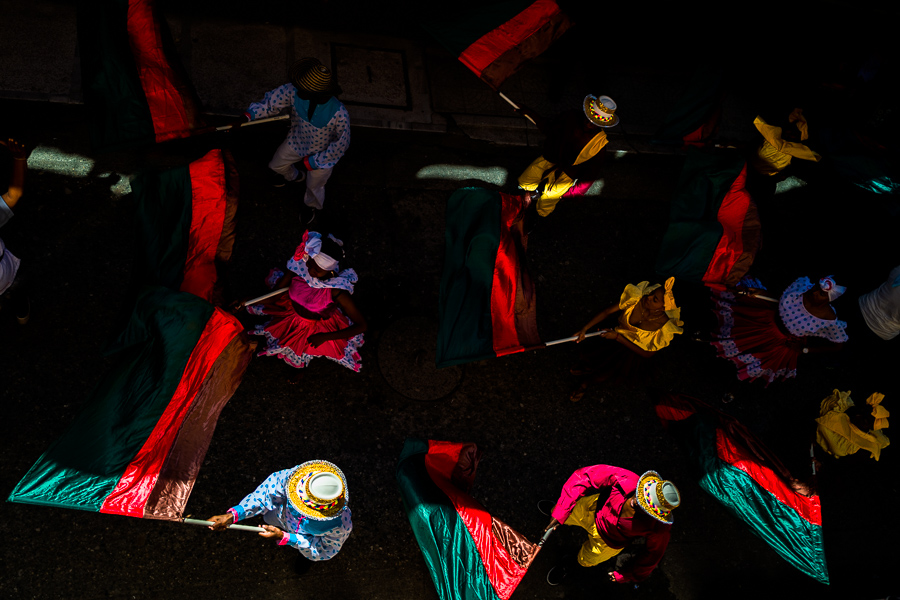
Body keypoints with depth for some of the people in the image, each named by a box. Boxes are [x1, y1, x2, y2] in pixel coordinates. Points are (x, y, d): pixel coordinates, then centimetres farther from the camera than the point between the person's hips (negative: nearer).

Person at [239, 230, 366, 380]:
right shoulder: (299, 268, -29)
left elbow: (362, 325, -32)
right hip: (291, 314, 4)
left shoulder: (336, 291, -38)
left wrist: (324, 337, -33)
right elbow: (275, 295, -14)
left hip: (318, 330, -4)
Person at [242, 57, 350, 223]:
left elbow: (341, 144, -27)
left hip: (322, 153, -4)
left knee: (314, 186, 23)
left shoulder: (339, 115, -43)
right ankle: (292, 176, 67)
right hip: (296, 142, 4)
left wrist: (314, 161, -20)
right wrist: (249, 115, -30)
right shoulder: (293, 92, -33)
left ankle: (313, 206, 61)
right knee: (277, 165, 30)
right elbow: (272, 101, -16)